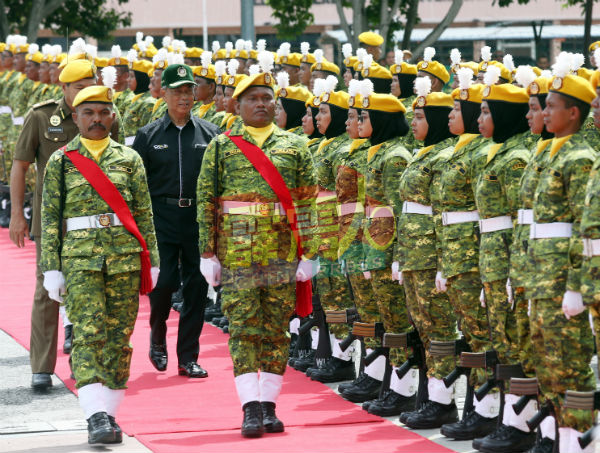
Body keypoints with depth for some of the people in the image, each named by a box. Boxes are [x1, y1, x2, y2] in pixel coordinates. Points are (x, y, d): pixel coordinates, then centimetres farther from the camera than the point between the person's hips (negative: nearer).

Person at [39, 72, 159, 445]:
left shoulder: (129, 159, 10)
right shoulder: (61, 162, 6)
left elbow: (144, 214, 11)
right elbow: (50, 218, 5)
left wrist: (151, 261, 6)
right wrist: (52, 268, -1)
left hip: (125, 257, 2)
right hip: (80, 257, -2)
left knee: (119, 337, 3)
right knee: (88, 335, -13)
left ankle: (109, 413, 11)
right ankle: (96, 416, -18)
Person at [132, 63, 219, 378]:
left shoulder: (209, 134, 8)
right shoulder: (148, 136, 5)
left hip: (200, 219, 2)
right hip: (161, 219, -1)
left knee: (197, 286, 1)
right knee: (163, 282, -9)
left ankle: (188, 357, 9)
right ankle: (157, 338, 19)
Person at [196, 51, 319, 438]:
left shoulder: (295, 146, 8)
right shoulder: (221, 148, 5)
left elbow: (308, 202, 6)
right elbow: (206, 203, 3)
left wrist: (309, 254, 0)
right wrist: (208, 253, -3)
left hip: (283, 254, 2)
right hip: (237, 253, -1)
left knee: (277, 330, 5)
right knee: (244, 329, -4)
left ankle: (269, 405, 11)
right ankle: (251, 408, -5)